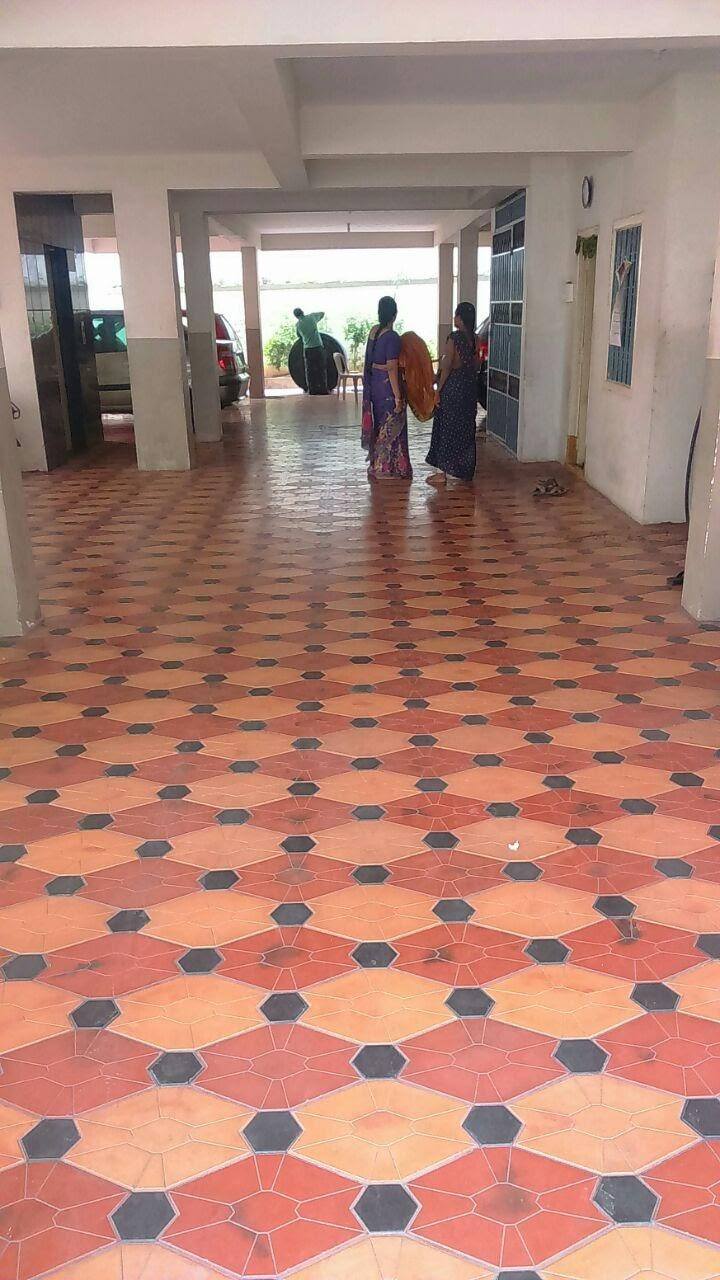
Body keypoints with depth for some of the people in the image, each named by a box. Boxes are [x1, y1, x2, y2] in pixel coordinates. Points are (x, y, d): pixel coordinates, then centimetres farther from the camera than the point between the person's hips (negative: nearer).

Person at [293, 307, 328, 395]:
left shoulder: (297, 325, 1)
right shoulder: (311, 316, 0)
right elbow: (322, 313, 16)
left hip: (307, 349, 1)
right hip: (318, 347, -1)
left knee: (310, 370, 8)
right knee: (321, 369, 5)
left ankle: (312, 390, 7)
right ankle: (323, 390, 3)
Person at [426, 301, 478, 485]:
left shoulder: (454, 338, -16)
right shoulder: (474, 338, 5)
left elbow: (447, 366, -17)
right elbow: (475, 365, 11)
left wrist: (438, 390, -12)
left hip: (453, 387, -7)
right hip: (469, 387, 7)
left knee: (447, 428, -2)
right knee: (465, 428, 14)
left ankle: (443, 472, 0)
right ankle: (463, 469, 22)